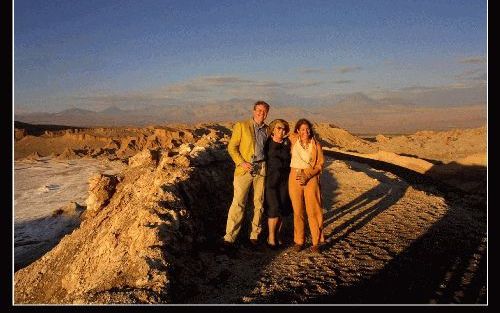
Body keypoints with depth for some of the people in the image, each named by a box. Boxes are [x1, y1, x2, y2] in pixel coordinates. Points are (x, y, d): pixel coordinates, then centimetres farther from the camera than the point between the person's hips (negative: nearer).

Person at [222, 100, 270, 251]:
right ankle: (229, 237, 0)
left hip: (262, 169, 4)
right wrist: (241, 162, -12)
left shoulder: (268, 129, 13)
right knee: (238, 203, -6)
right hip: (245, 169, -4)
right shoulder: (241, 126, 2)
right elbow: (232, 147, -2)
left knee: (259, 203, 8)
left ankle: (255, 235, 20)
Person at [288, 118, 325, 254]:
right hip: (295, 178, 1)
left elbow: (320, 164, -2)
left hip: (311, 179, -1)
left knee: (313, 211, -2)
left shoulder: (316, 145, 0)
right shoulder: (293, 139, 4)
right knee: (298, 211, 5)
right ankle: (299, 241, 16)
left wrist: (307, 176, -11)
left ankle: (316, 242, 8)